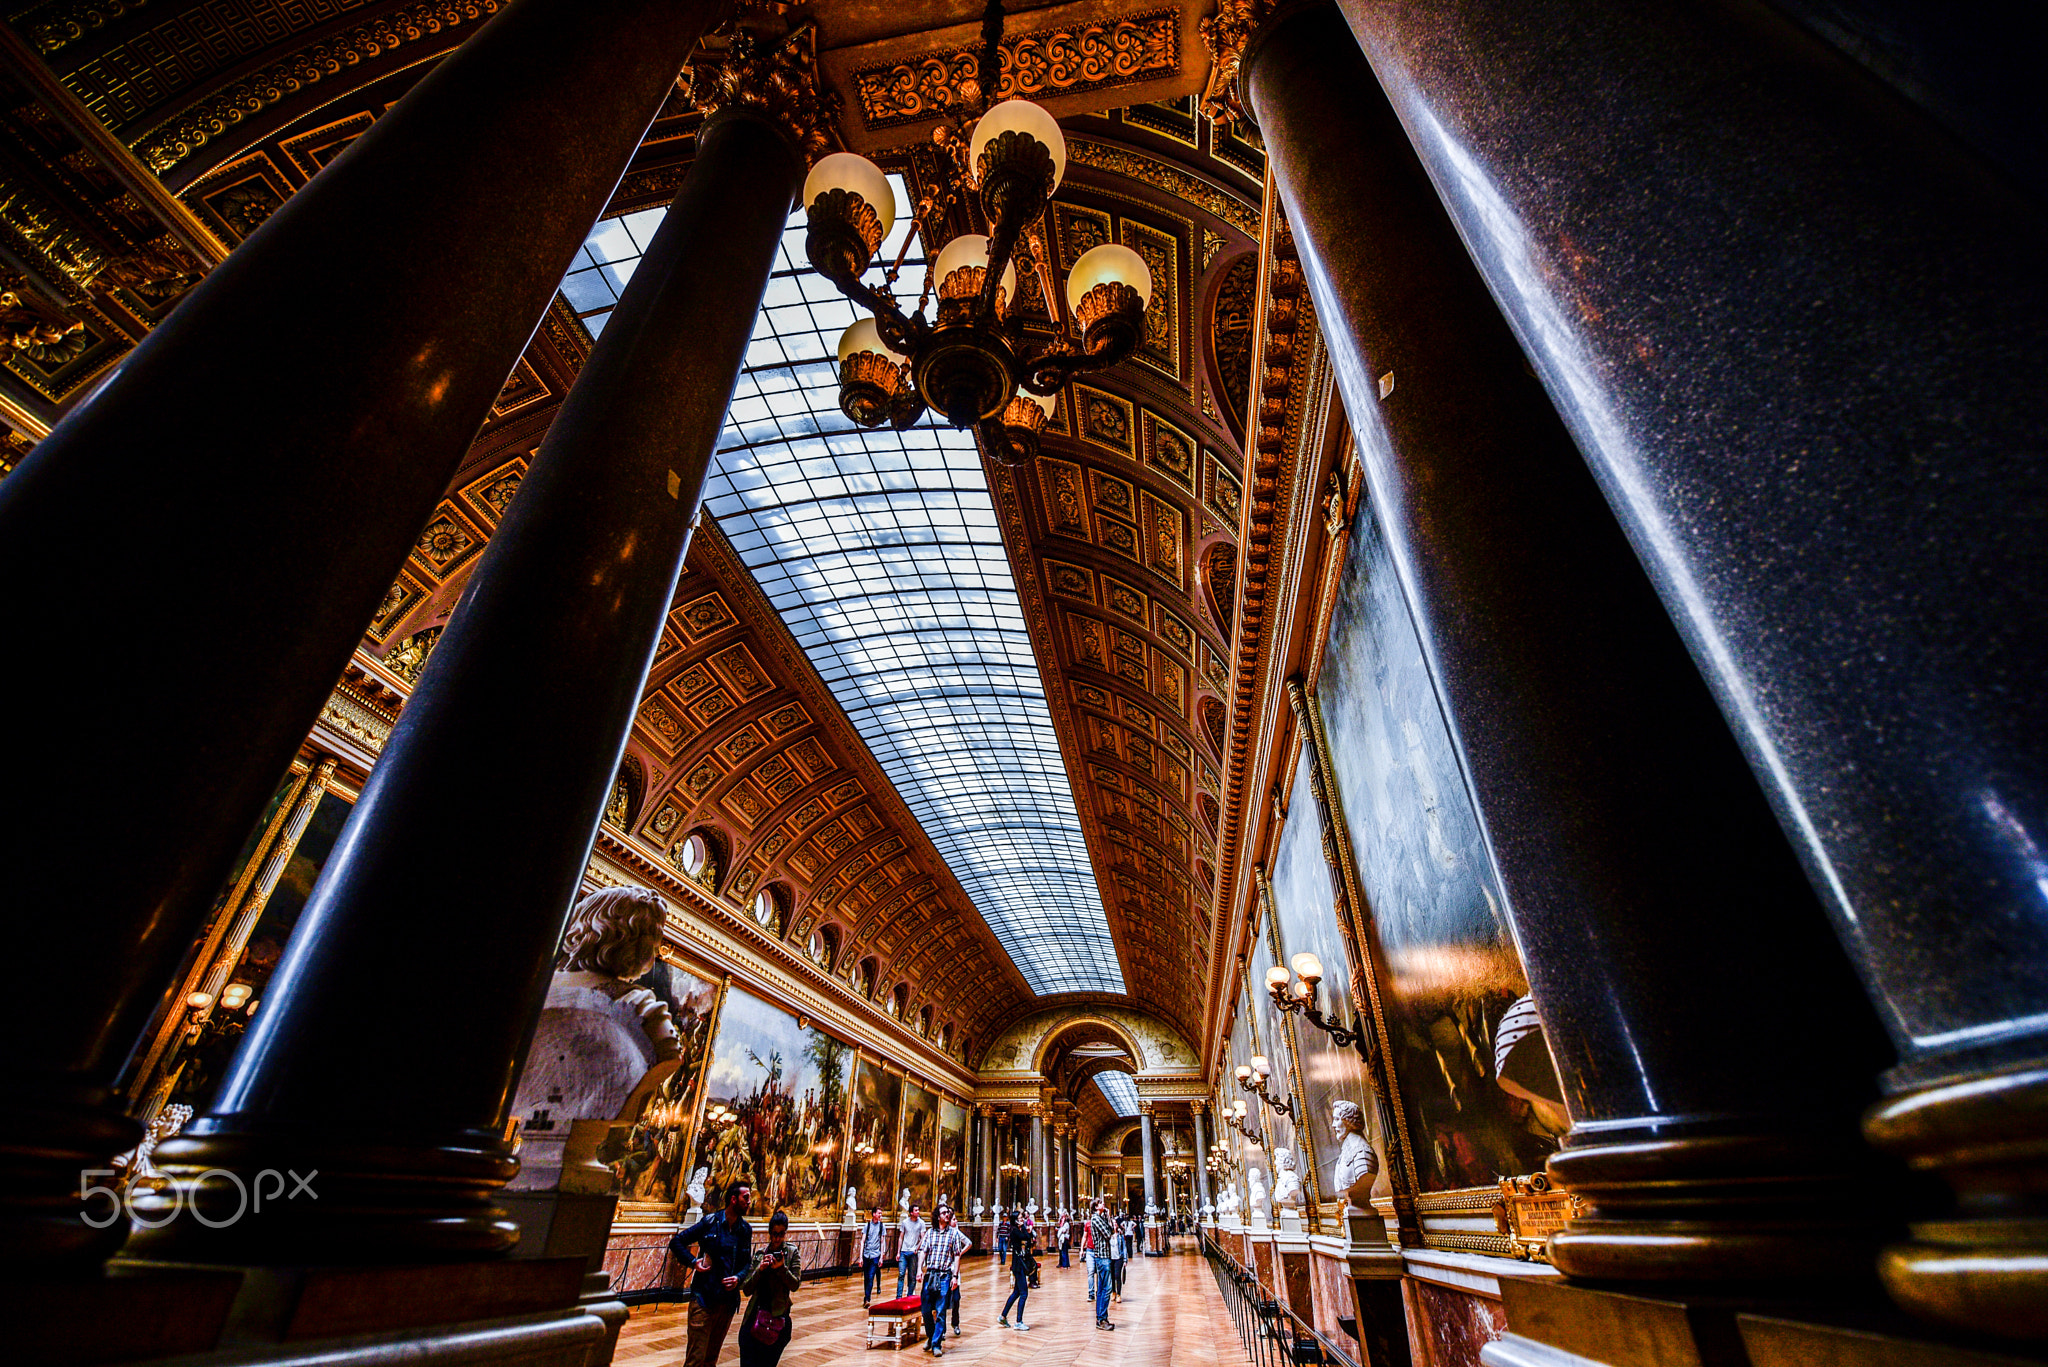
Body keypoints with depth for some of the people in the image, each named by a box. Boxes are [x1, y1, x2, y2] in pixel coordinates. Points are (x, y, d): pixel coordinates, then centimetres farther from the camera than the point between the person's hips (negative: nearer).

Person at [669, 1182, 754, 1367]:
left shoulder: (746, 1229, 6)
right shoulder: (710, 1222, -7)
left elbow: (747, 1262, 12)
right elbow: (676, 1242, -1)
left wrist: (738, 1277, -7)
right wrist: (693, 1262, -12)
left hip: (728, 1300, 4)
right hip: (704, 1297, -4)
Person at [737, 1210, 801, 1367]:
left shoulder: (791, 1252, 1)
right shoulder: (760, 1254, 7)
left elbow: (794, 1285, -5)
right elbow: (747, 1290, 4)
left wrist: (781, 1268, -20)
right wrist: (759, 1269, -13)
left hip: (777, 1317, -2)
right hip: (754, 1315, 2)